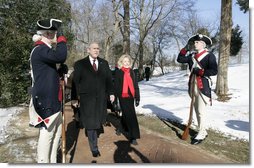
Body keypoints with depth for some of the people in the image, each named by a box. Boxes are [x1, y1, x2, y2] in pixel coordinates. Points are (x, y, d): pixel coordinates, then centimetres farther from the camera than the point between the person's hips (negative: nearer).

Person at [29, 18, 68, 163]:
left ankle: (53, 161, 31)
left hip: (52, 99, 11)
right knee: (47, 134, -3)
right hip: (45, 101, -11)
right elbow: (60, 57, -32)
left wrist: (61, 71, 7)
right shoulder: (40, 50, -14)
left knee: (57, 132, 17)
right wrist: (62, 42, -13)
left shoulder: (44, 50, 18)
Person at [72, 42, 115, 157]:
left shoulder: (104, 63, 11)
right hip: (86, 98, -3)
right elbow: (75, 82, -2)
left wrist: (111, 93, 6)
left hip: (101, 98, 3)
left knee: (98, 120, 11)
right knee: (90, 122, 0)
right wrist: (75, 97, -5)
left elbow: (109, 79, 12)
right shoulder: (80, 64, 0)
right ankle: (94, 148, 10)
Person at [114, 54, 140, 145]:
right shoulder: (118, 72, -4)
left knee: (126, 114, 18)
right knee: (130, 116, -6)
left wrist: (137, 97, 7)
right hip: (123, 97, -4)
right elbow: (116, 86, -4)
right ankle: (133, 137, 1)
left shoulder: (132, 72, 8)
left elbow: (135, 85, 10)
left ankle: (122, 127, 44)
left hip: (130, 97, 4)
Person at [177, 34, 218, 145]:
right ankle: (203, 131, 27)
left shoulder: (209, 56, -7)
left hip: (202, 86, -7)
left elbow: (214, 71, -14)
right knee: (197, 111, 13)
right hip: (193, 85, 7)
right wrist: (185, 48, 2)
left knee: (201, 111, -2)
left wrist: (200, 71, -17)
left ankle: (201, 135, 10)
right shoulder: (192, 55, 12)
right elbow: (180, 59, 8)